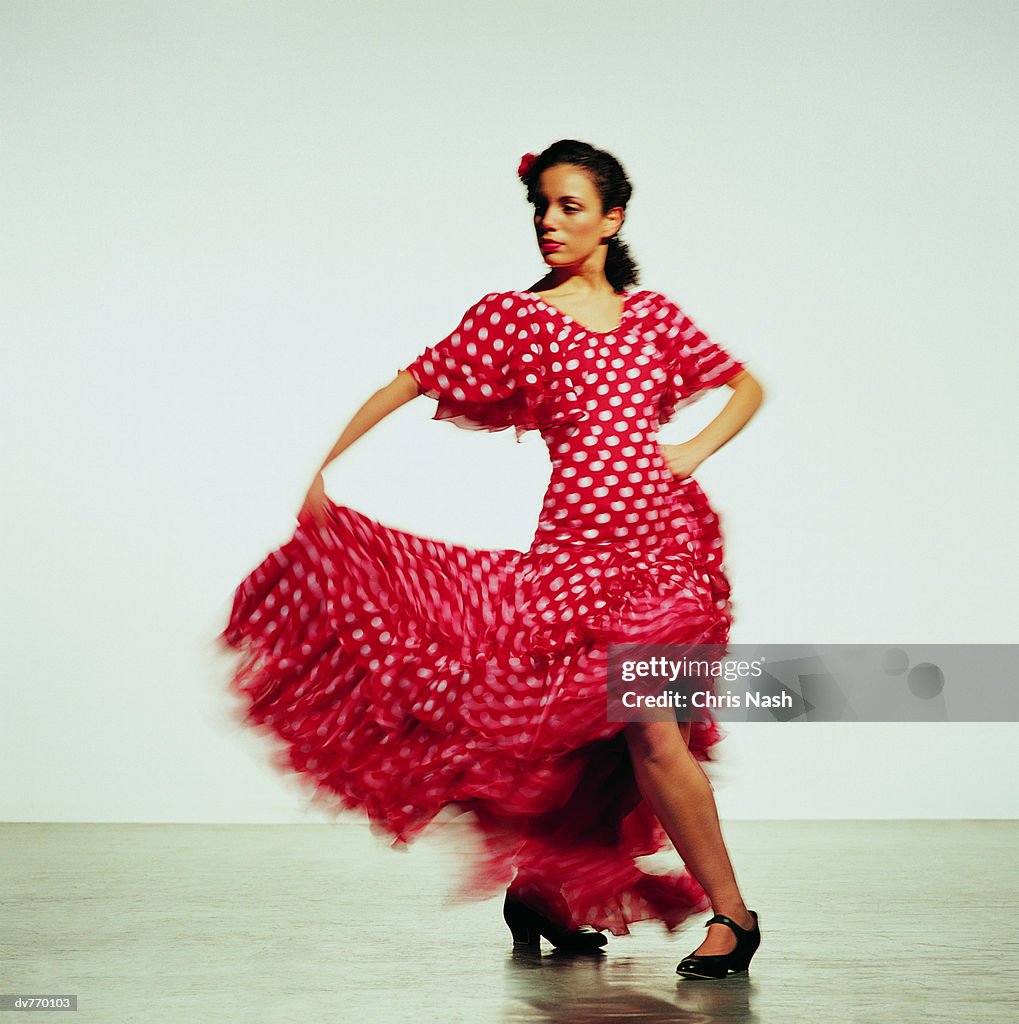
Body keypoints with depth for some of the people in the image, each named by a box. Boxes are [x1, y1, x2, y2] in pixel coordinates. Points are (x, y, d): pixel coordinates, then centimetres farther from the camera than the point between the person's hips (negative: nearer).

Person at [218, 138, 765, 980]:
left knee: (613, 740, 1)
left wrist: (699, 449, 6)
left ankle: (541, 888, 21)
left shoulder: (651, 314, 11)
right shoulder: (513, 316, 3)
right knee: (654, 732, -11)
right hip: (581, 543, -3)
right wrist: (323, 469, -6)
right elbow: (406, 385, 2)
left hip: (668, 537, 4)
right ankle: (731, 912, 4)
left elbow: (747, 385, 22)